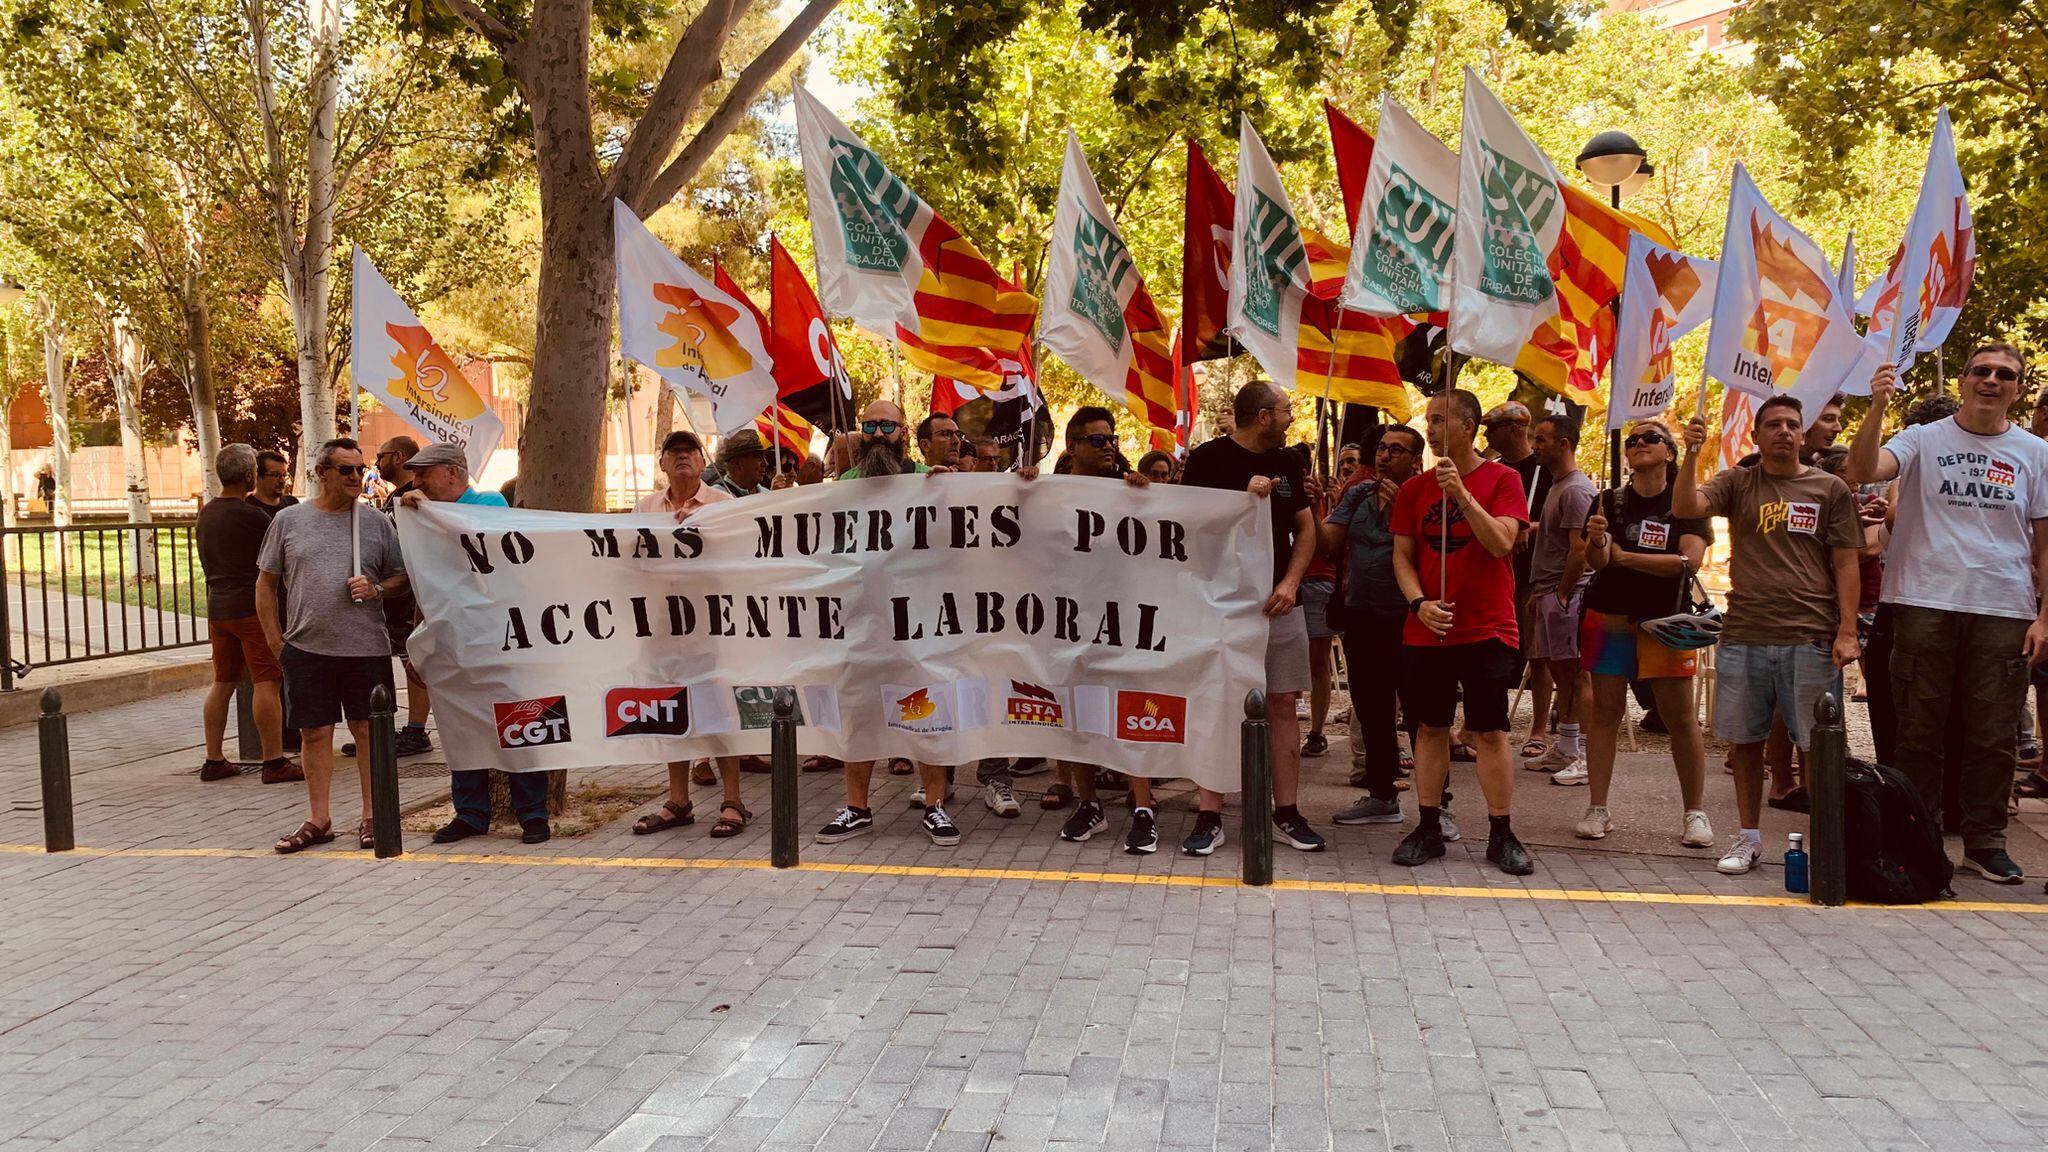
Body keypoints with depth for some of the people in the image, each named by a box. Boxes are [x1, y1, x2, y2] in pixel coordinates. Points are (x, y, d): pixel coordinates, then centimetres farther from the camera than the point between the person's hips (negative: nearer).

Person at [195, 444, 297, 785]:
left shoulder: (206, 514, 11)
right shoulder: (251, 515, -14)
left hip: (216, 606, 8)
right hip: (251, 606, -8)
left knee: (222, 683, 13)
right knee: (266, 682, -6)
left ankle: (213, 760, 17)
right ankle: (274, 762, -7)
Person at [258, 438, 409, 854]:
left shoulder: (377, 523, 6)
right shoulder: (288, 520, 6)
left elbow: (401, 576, 11)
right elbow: (266, 584, 10)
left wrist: (377, 589, -11)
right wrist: (276, 641, 4)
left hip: (367, 648, 0)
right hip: (307, 648, 0)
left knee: (370, 731, 4)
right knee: (315, 733, 6)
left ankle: (372, 818, 15)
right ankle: (318, 820, 18)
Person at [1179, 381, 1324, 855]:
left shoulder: (1287, 462, 12)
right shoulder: (1208, 459, -4)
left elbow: (1306, 529, 14)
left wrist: (1290, 583, -1)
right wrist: (1244, 499, -18)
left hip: (1279, 602, 5)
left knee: (1283, 704, 5)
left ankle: (1286, 813, 13)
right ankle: (1209, 817, 4)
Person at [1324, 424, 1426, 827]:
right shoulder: (1358, 495, 9)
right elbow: (1329, 543, 3)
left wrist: (1397, 511, -23)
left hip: (1405, 622, -7)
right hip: (1361, 617, 7)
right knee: (1371, 712, 15)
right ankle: (1381, 796, 28)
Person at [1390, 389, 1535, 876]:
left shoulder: (1502, 479, -2)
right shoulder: (1414, 489, 8)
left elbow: (1502, 543, -15)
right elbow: (1402, 556, 7)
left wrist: (1462, 493, -23)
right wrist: (1419, 603, -9)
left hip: (1486, 630, -3)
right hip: (1425, 630, 3)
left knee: (1491, 732, -2)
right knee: (1430, 727, 7)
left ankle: (1501, 835, 7)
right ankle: (1428, 828, 15)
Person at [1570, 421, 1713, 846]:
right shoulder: (1609, 501, 6)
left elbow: (1692, 558, -13)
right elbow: (1596, 562, -5)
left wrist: (1627, 557, -18)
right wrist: (1596, 541, -28)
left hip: (1664, 619, -1)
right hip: (1609, 616, 1)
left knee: (1680, 716, -2)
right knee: (1604, 710, 1)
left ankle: (1695, 812, 9)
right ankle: (1597, 809, 6)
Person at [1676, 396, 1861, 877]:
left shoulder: (1830, 489, 6)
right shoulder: (1737, 484, 8)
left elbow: (1846, 565, 4)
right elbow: (1684, 508, -9)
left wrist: (1847, 633, -4)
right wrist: (1691, 454, -21)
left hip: (1811, 639, -1)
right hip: (1743, 636, 2)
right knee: (1746, 739, 9)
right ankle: (1748, 837, 20)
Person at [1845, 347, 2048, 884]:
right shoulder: (1924, 440, 3)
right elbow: (1861, 471, -15)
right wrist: (1877, 407, -26)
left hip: (2004, 613, 2)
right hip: (1926, 604, -2)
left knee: (1995, 735, 6)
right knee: (1920, 730, 5)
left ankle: (1985, 840, 18)